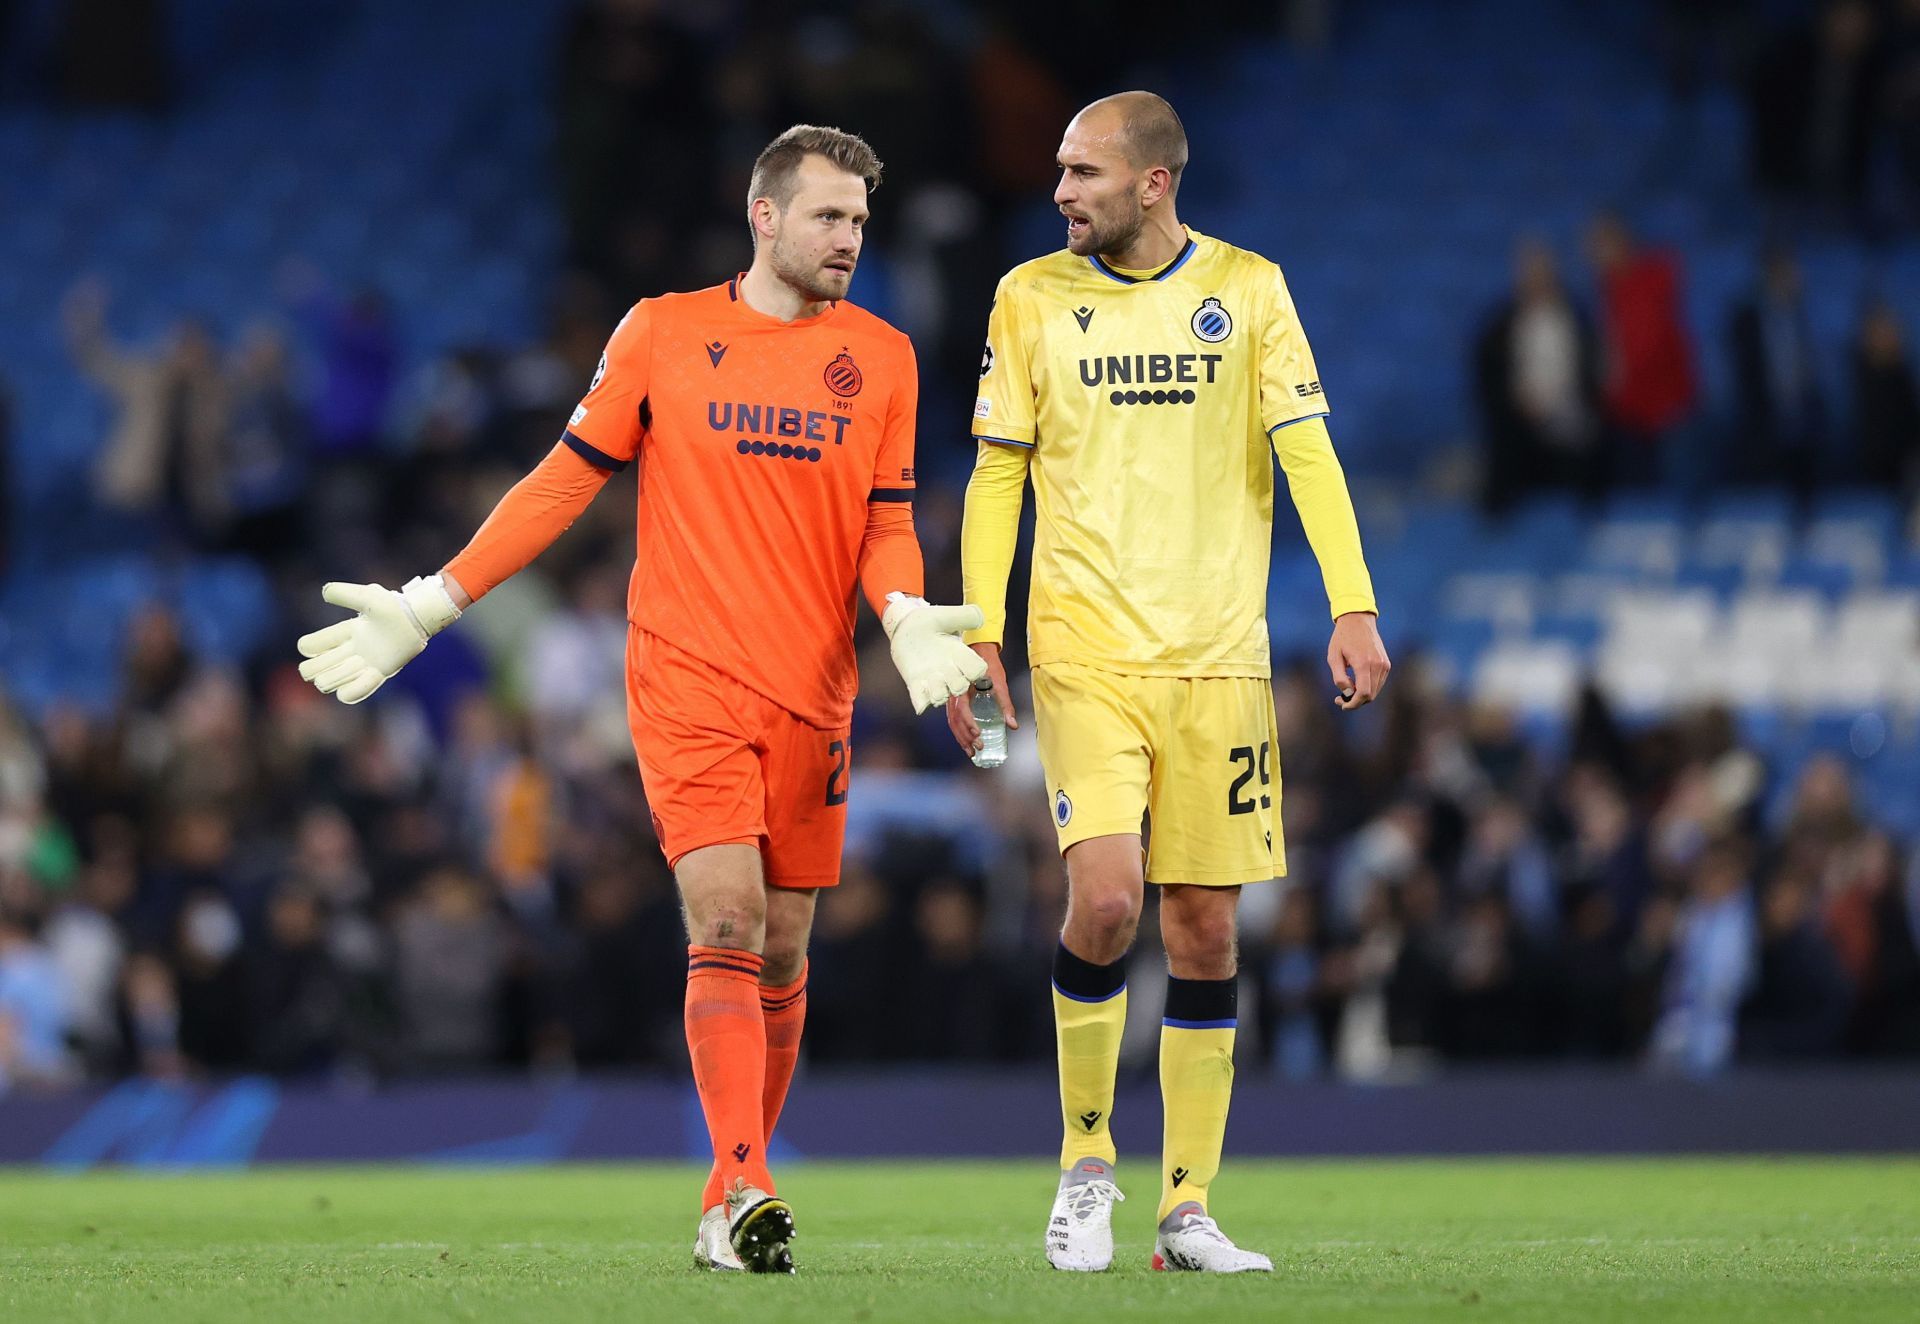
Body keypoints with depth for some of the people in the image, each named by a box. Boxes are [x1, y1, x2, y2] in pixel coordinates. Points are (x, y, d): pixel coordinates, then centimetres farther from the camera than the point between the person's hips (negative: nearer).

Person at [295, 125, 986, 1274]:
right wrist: (430, 606, 4)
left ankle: (731, 1209, 16)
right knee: (726, 923, -16)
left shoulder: (881, 355, 8)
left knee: (781, 952, 5)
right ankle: (744, 1192, -22)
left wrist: (906, 616, -12)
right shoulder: (663, 333, 3)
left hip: (814, 692, 3)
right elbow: (567, 480, 6)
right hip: (688, 681, -3)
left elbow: (888, 522, 10)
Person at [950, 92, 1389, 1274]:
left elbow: (1306, 449, 1)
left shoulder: (1247, 288, 4)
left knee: (1206, 928, 1)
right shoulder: (1031, 298, 5)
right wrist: (978, 634, 1)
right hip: (1086, 650, -1)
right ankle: (1087, 1161, 2)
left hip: (1218, 651, 1)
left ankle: (1188, 1209, 9)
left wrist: (1353, 607, -9)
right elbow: (997, 474, 8)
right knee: (1106, 897, -18)